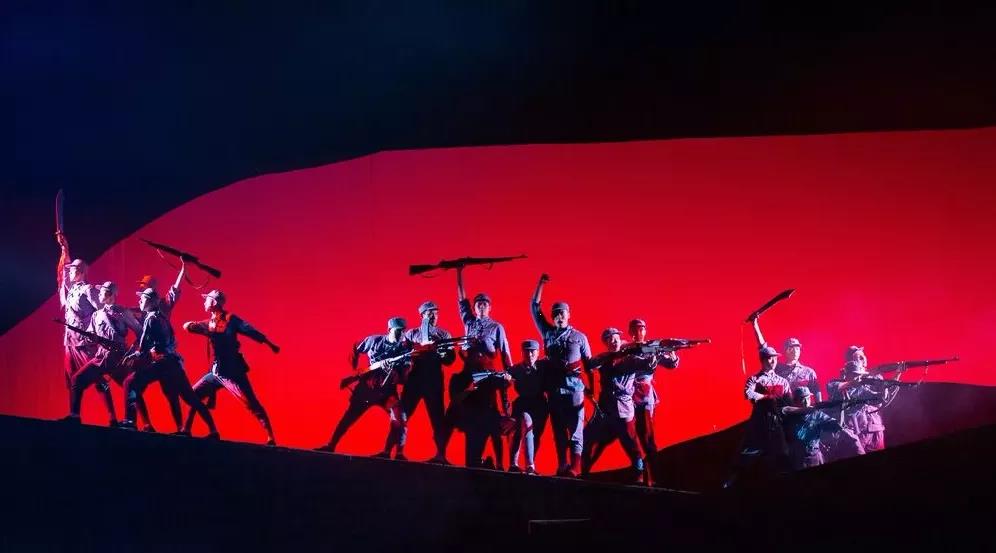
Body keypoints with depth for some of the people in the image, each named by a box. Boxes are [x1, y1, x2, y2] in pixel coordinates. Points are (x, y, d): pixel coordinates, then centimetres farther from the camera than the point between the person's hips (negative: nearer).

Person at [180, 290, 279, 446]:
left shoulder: (230, 319, -8)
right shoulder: (209, 324, 13)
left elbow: (249, 330, -18)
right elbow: (188, 326, 13)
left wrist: (268, 343, -29)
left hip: (232, 372, -8)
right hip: (215, 373, 8)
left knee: (252, 405, -12)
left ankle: (270, 438, -14)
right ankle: (185, 430, 21)